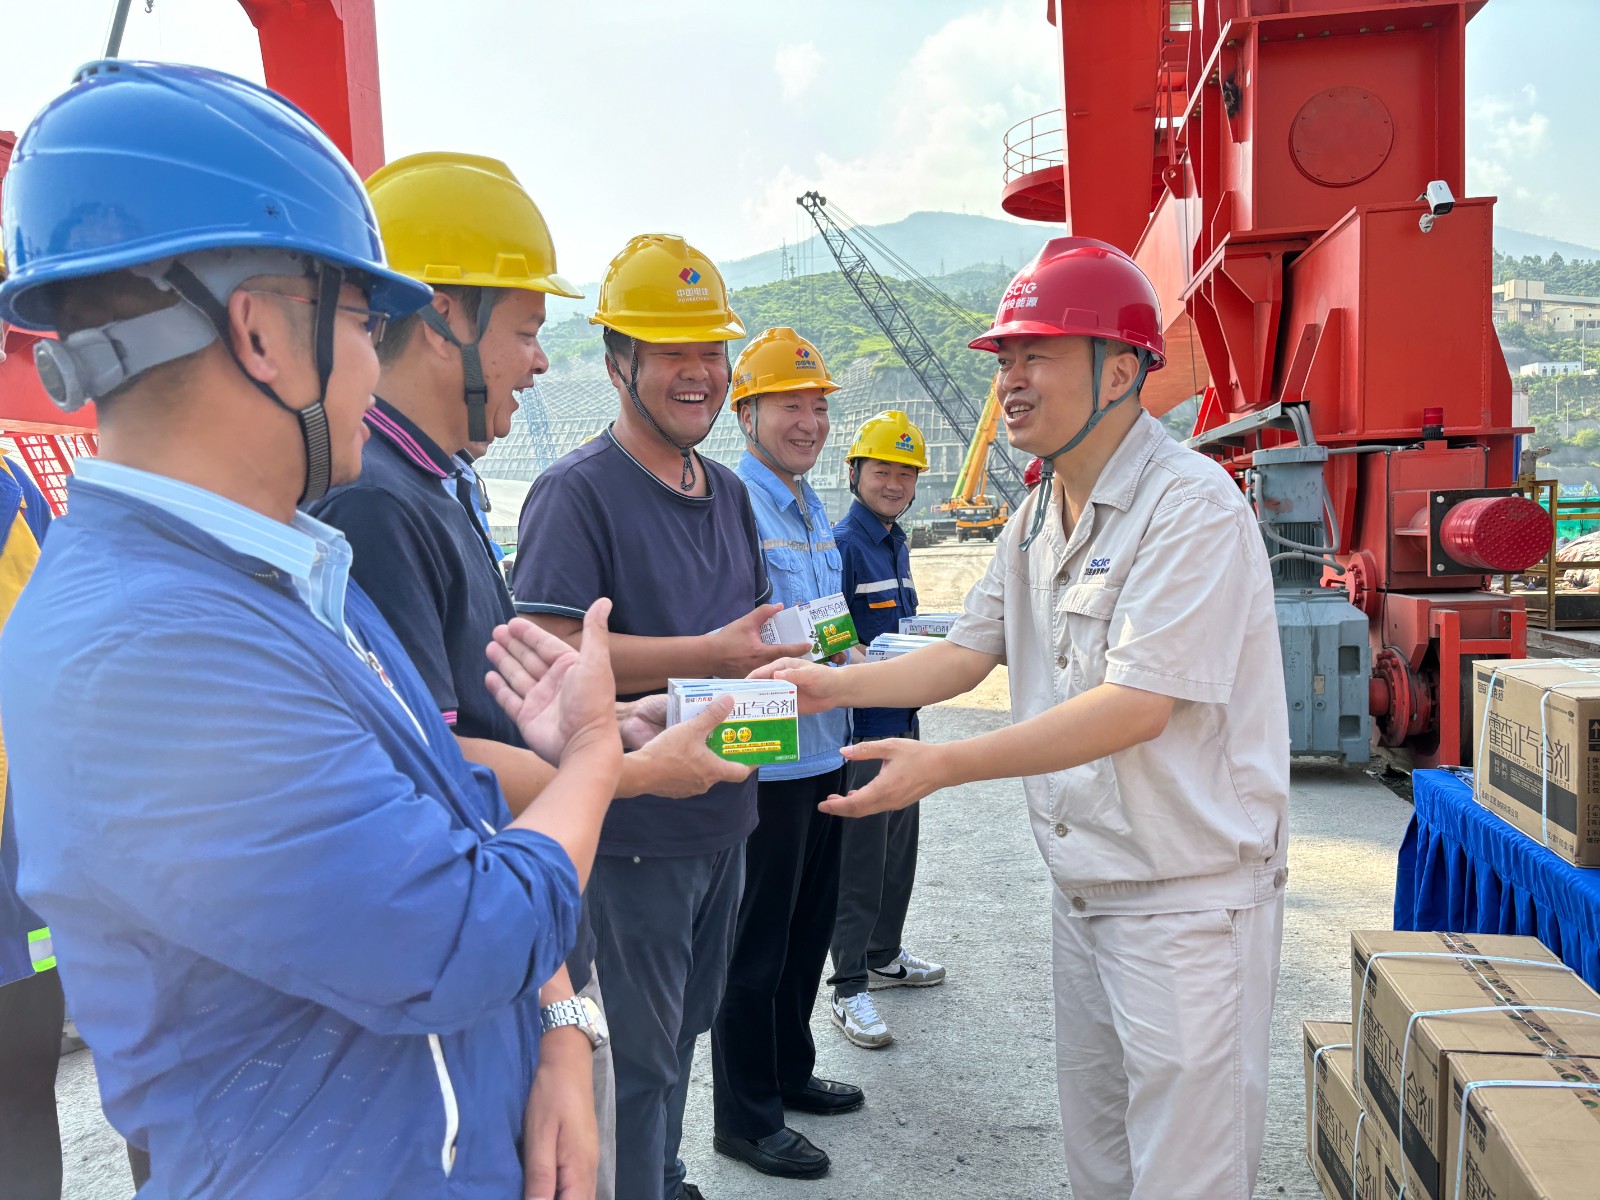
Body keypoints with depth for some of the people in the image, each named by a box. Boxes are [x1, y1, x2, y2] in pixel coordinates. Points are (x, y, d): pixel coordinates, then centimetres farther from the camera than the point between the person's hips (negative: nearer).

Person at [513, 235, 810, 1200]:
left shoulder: (730, 493, 11)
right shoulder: (577, 491, -14)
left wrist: (779, 658, 0)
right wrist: (707, 658, -28)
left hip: (723, 814, 8)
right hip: (634, 821, -8)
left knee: (687, 1025, 24)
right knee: (641, 1051, 7)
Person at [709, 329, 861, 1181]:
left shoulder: (814, 513, 14)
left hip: (822, 752, 9)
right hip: (763, 761, -9)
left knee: (809, 926, 21)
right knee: (756, 943, 5)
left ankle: (789, 1071, 40)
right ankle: (745, 1116, 22)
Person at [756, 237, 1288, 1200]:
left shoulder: (1191, 504, -19)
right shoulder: (1039, 518, 9)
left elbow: (1135, 706, -26)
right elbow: (970, 652, 13)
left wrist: (945, 766, -27)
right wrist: (836, 685, 1)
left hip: (1190, 896, -8)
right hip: (1084, 891, 8)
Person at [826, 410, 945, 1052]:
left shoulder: (896, 543, 13)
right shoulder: (842, 545, -15)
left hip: (901, 721, 9)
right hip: (859, 727, -9)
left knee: (899, 848, 20)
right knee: (858, 860, 0)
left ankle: (884, 956, 36)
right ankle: (849, 988, 12)